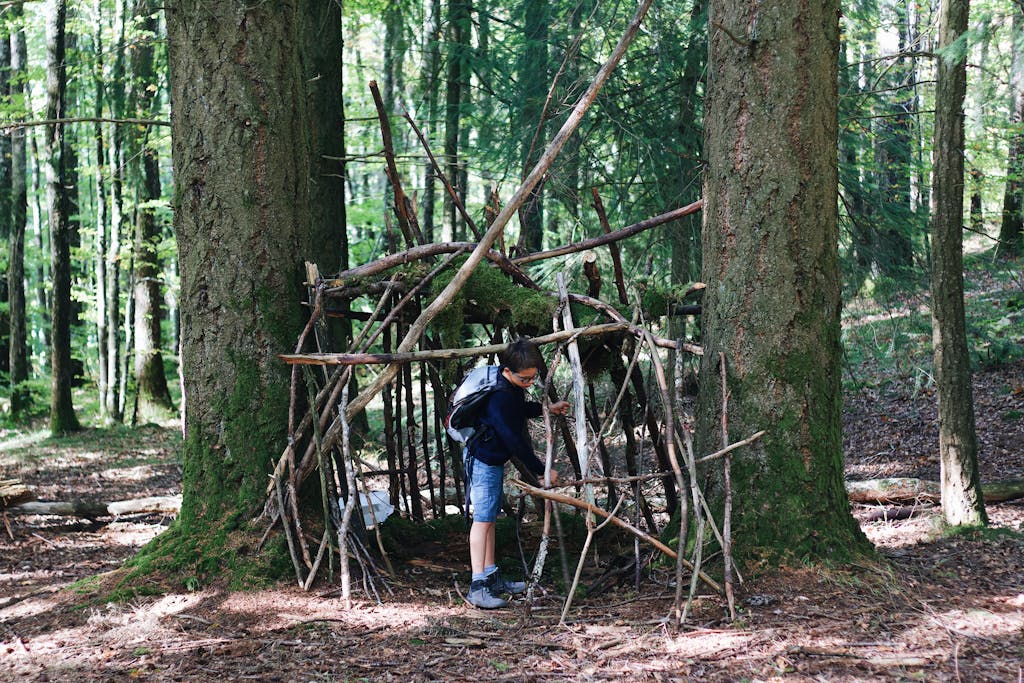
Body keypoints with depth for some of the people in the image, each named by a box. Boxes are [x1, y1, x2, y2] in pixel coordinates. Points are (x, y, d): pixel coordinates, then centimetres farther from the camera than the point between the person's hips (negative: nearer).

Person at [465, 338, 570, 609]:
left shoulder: (513, 388, 2)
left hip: (495, 458, 10)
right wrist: (541, 470, -20)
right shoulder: (499, 397, -29)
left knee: (490, 516, 13)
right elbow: (514, 441, -27)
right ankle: (478, 587, -14)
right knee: (483, 518, -12)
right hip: (483, 460, -10)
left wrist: (546, 408, 17)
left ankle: (492, 577, 20)